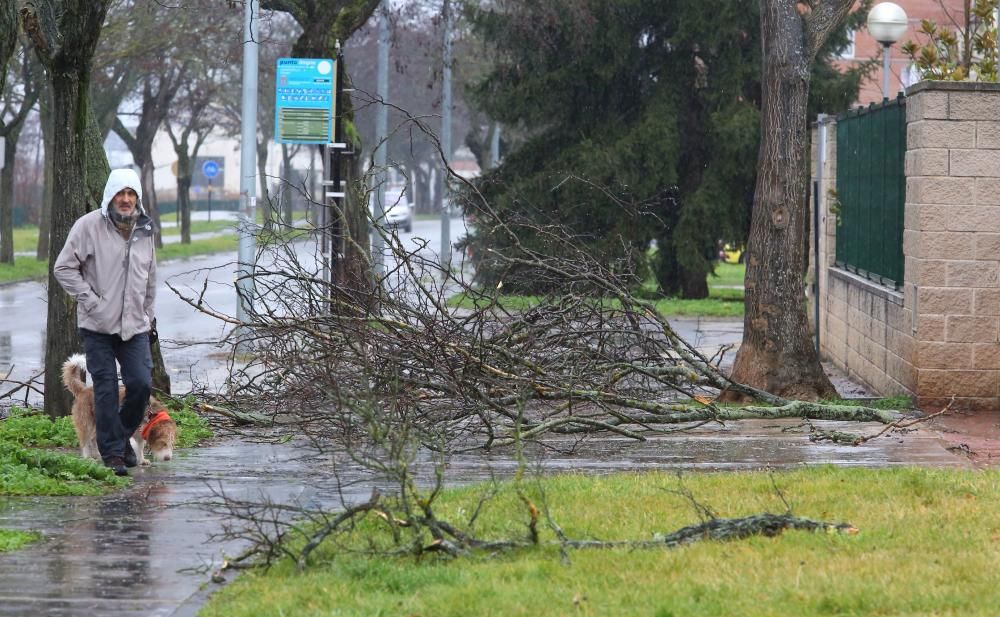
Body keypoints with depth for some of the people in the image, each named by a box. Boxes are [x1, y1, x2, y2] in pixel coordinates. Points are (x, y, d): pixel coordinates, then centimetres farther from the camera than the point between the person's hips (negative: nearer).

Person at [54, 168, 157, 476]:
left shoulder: (145, 230, 9)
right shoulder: (89, 226, -7)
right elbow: (63, 267, -7)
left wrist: (147, 314, 17)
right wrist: (89, 299, -12)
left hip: (135, 326, 4)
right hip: (98, 325, -4)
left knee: (141, 384, -5)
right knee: (106, 388, -2)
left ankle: (123, 436, 20)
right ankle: (112, 453, 6)